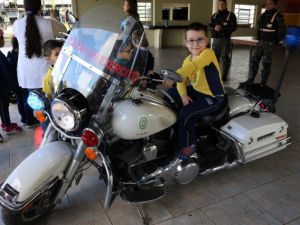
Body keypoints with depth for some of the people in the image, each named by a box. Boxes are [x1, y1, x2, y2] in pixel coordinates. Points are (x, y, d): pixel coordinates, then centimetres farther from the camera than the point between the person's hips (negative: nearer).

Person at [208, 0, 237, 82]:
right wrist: (214, 28, -15)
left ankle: (224, 76, 6)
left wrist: (222, 28, -20)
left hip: (225, 39, -4)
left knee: (225, 58, -1)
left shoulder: (231, 15, -1)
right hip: (215, 39, 4)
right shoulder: (215, 15, 12)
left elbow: (233, 27, -9)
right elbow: (209, 26, 8)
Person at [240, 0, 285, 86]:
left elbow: (281, 30, -11)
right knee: (254, 60, 3)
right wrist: (259, 38, 11)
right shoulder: (264, 15, 11)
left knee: (266, 63, -1)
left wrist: (276, 42, -7)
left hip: (269, 43, -7)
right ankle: (250, 80, 9)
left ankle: (263, 83, 9)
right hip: (261, 42, 7)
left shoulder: (278, 16, -10)